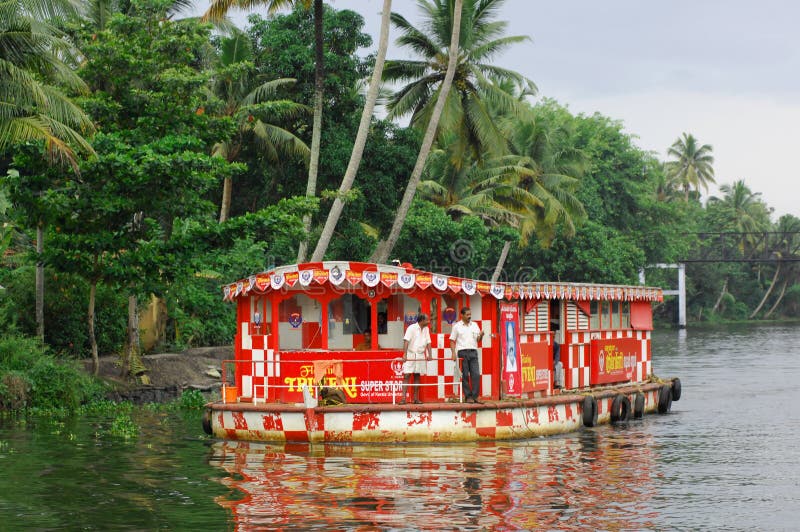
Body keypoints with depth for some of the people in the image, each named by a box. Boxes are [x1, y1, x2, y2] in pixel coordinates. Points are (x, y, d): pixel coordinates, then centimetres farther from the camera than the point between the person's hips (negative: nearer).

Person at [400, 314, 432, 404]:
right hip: (410, 355, -6)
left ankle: (416, 398, 13)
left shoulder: (426, 329, 7)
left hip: (420, 355, 6)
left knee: (417, 376, 8)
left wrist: (429, 354, -6)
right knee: (407, 376, -8)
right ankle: (403, 398, -12)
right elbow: (406, 341, -19)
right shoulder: (411, 328, -12)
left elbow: (428, 342, 6)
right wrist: (405, 354, -29)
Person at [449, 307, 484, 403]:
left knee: (476, 374, -5)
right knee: (465, 375, -1)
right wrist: (453, 353, -9)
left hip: (473, 352, 3)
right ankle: (468, 396, 5)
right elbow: (452, 341, 3)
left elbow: (478, 340, 14)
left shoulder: (474, 325, 14)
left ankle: (475, 396, -1)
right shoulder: (457, 326, 3)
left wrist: (481, 335, -9)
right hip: (462, 352, -3)